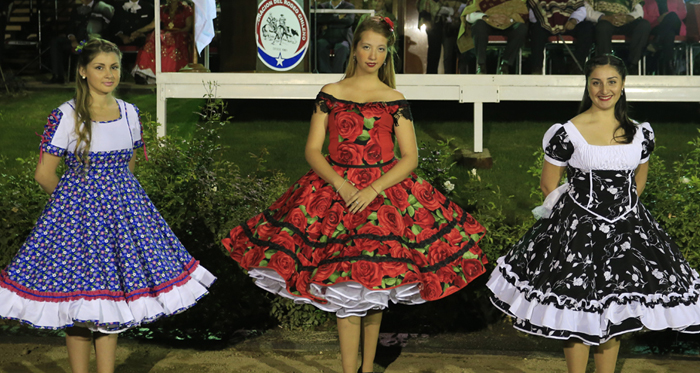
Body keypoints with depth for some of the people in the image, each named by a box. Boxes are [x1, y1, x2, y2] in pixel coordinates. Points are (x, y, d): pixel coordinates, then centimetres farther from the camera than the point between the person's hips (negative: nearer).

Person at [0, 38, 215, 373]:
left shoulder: (129, 112, 5)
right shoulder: (67, 116, -10)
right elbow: (44, 174, -6)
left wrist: (117, 194, 14)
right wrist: (74, 199, 6)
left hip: (122, 207, 5)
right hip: (79, 213, -5)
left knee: (113, 298, 9)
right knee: (80, 304, 0)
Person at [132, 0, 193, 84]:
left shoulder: (186, 9, 12)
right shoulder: (163, 9, 22)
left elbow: (188, 27, 5)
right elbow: (153, 25, 16)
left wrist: (177, 31, -13)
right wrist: (139, 32, 3)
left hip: (179, 36, -3)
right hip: (164, 33, 3)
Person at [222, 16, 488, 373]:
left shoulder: (395, 101, 4)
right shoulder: (330, 94, 5)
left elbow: (410, 158, -1)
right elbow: (312, 150, 2)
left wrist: (373, 190, -15)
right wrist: (342, 185, -14)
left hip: (384, 193, 0)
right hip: (334, 191, 0)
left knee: (374, 285, 6)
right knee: (346, 290, -3)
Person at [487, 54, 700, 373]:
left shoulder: (640, 133, 3)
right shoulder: (568, 133, -10)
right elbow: (549, 186, -3)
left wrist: (620, 209, 12)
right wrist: (576, 213, 5)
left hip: (626, 230, 4)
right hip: (579, 231, -4)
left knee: (613, 314, 10)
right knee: (579, 313, 1)